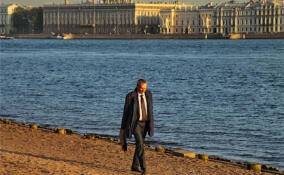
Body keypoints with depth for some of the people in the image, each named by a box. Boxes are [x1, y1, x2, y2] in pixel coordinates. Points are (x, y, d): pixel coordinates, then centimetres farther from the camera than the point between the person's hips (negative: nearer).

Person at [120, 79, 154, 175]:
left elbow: (150, 109, 10)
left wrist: (151, 124, 11)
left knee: (140, 144, 12)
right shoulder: (130, 96, -13)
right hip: (135, 123, -5)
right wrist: (123, 127, -4)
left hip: (144, 123, 5)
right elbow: (126, 112, -7)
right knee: (140, 143, -17)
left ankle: (135, 166, 26)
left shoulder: (148, 94, 1)